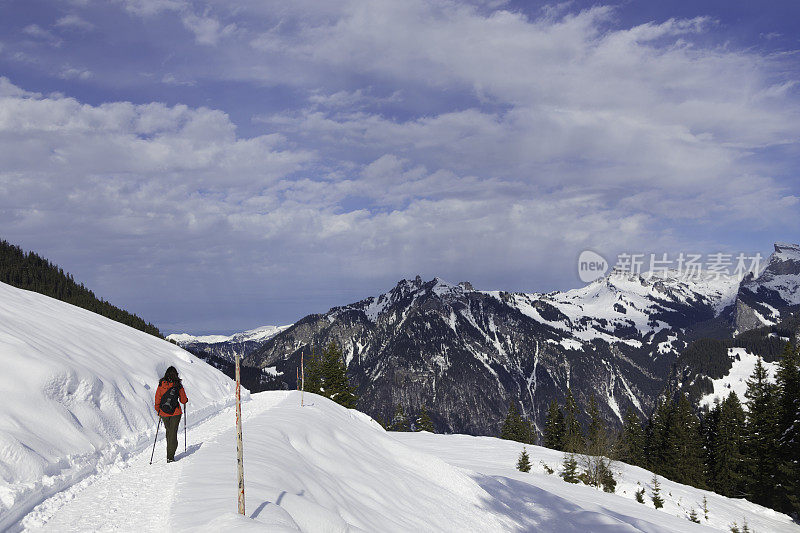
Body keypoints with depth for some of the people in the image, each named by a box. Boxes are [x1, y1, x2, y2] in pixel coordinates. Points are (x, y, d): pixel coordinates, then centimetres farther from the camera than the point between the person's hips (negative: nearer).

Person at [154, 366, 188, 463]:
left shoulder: (161, 384, -3)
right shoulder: (178, 385, -7)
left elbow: (157, 399, 2)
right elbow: (183, 400, -1)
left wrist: (158, 410, 17)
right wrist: (185, 400, 22)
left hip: (164, 413, 2)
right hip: (175, 413, -2)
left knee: (168, 431, 20)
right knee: (173, 433, 0)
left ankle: (170, 451, 29)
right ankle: (170, 456, -5)